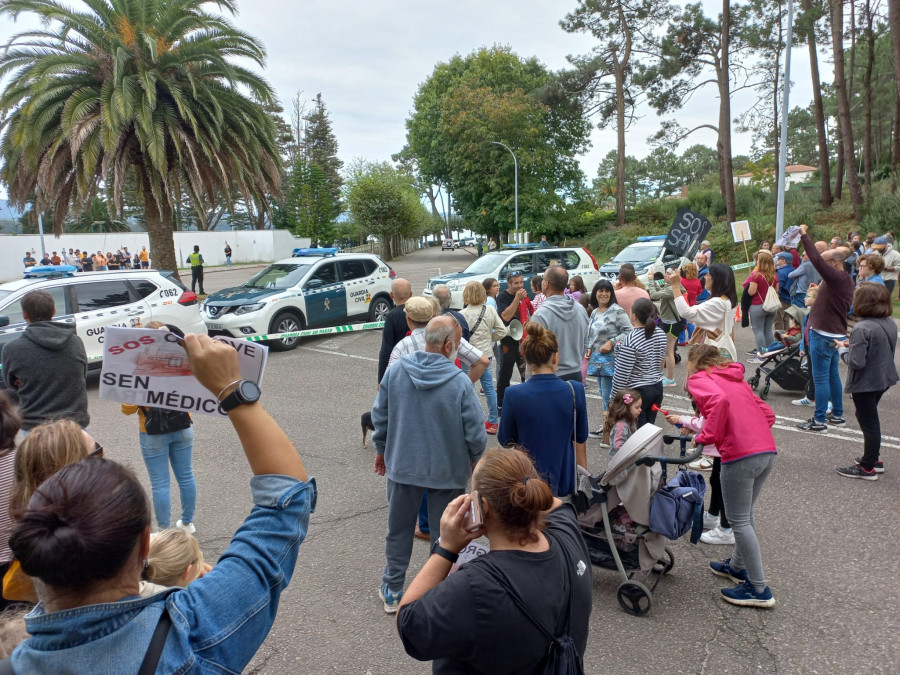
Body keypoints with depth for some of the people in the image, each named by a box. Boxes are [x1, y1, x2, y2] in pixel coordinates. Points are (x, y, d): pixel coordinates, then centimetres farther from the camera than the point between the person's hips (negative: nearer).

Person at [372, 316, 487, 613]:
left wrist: (381, 450, 16)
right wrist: (475, 460, 6)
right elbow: (475, 432, -14)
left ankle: (392, 591, 34)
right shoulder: (459, 382, -20)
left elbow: (379, 416, 0)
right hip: (447, 470, -3)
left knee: (398, 530, 19)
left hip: (402, 465, 3)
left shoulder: (395, 371, -9)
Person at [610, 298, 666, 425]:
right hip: (657, 388, 7)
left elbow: (621, 374, -18)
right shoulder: (661, 334, 1)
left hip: (637, 392, -7)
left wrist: (614, 399, -8)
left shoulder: (630, 341, -22)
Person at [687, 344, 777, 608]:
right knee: (747, 514, 24)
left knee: (739, 521, 4)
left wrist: (706, 437, -11)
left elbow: (719, 400, -20)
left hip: (740, 456, -8)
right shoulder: (736, 379, 25)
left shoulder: (698, 379, 3)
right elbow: (768, 414, 21)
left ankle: (759, 590, 11)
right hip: (768, 451, 8)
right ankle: (737, 566, 40)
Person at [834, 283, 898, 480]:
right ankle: (874, 458, 36)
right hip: (883, 379, 9)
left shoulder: (862, 329, -26)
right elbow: (888, 351, 13)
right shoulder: (890, 324, 1)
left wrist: (843, 349, -10)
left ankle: (867, 468, 14)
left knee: (868, 423, 3)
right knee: (870, 420, 24)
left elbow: (856, 362, -28)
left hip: (865, 383, -9)